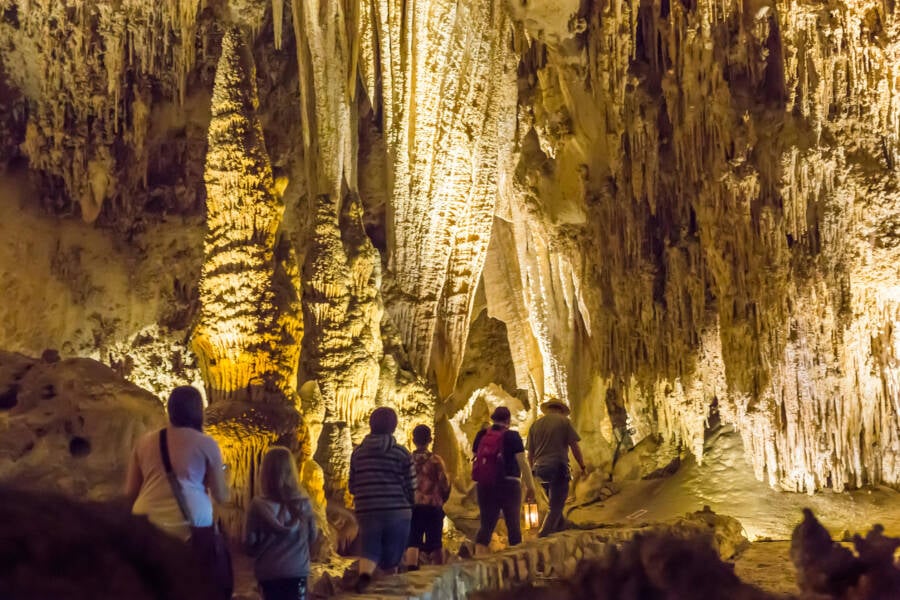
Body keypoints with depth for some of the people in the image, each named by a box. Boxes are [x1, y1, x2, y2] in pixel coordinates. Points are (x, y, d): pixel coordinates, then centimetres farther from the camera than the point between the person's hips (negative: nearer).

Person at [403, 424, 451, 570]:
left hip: (412, 506, 1)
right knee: (435, 544, 9)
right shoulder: (435, 460, -8)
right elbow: (445, 484, -7)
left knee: (412, 543, 5)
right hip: (433, 506, -1)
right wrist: (441, 500, 12)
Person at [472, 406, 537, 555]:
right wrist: (530, 485, -1)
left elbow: (476, 459, 11)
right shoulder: (512, 436, -7)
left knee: (486, 524, 5)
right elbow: (522, 463, -9)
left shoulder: (481, 435, 6)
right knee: (513, 524, 8)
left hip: (484, 486, 4)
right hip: (508, 484, -4)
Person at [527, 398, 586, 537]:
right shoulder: (564, 421, 2)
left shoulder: (535, 425, 14)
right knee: (555, 507, -2)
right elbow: (574, 446, -5)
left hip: (540, 469, 5)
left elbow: (530, 453, 15)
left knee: (555, 503, 22)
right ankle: (542, 538, -9)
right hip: (558, 467, -5)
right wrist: (582, 466, 4)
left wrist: (532, 471, 24)